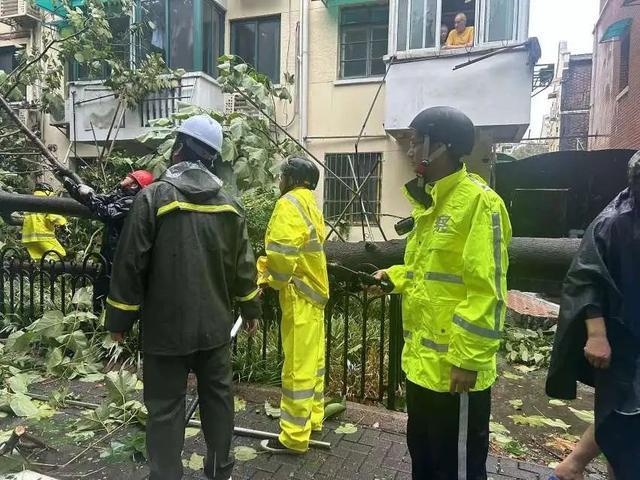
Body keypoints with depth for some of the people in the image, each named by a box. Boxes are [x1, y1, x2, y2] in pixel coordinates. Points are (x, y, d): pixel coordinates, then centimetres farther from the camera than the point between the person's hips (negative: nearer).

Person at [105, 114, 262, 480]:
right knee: (218, 398, 17)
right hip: (215, 325, 5)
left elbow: (131, 264, -11)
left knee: (166, 408, 7)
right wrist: (251, 309, 19)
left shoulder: (154, 197, -12)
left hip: (167, 327, -4)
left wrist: (120, 319, 0)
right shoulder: (230, 204, 2)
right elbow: (243, 265, 7)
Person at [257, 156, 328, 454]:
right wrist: (269, 271, 5)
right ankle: (313, 419, 32)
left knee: (297, 366, -2)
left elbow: (282, 253, -25)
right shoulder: (309, 204, 16)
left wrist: (271, 281, -8)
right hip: (315, 289, 10)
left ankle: (294, 438, 10)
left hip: (300, 295, -10)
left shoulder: (289, 204, -14)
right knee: (313, 360, 18)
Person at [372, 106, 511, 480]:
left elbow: (486, 290, -21)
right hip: (422, 361, 9)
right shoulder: (430, 201, 12)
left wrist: (468, 360, -21)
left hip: (455, 367, -9)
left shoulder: (478, 201, -17)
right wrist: (395, 276, 9)